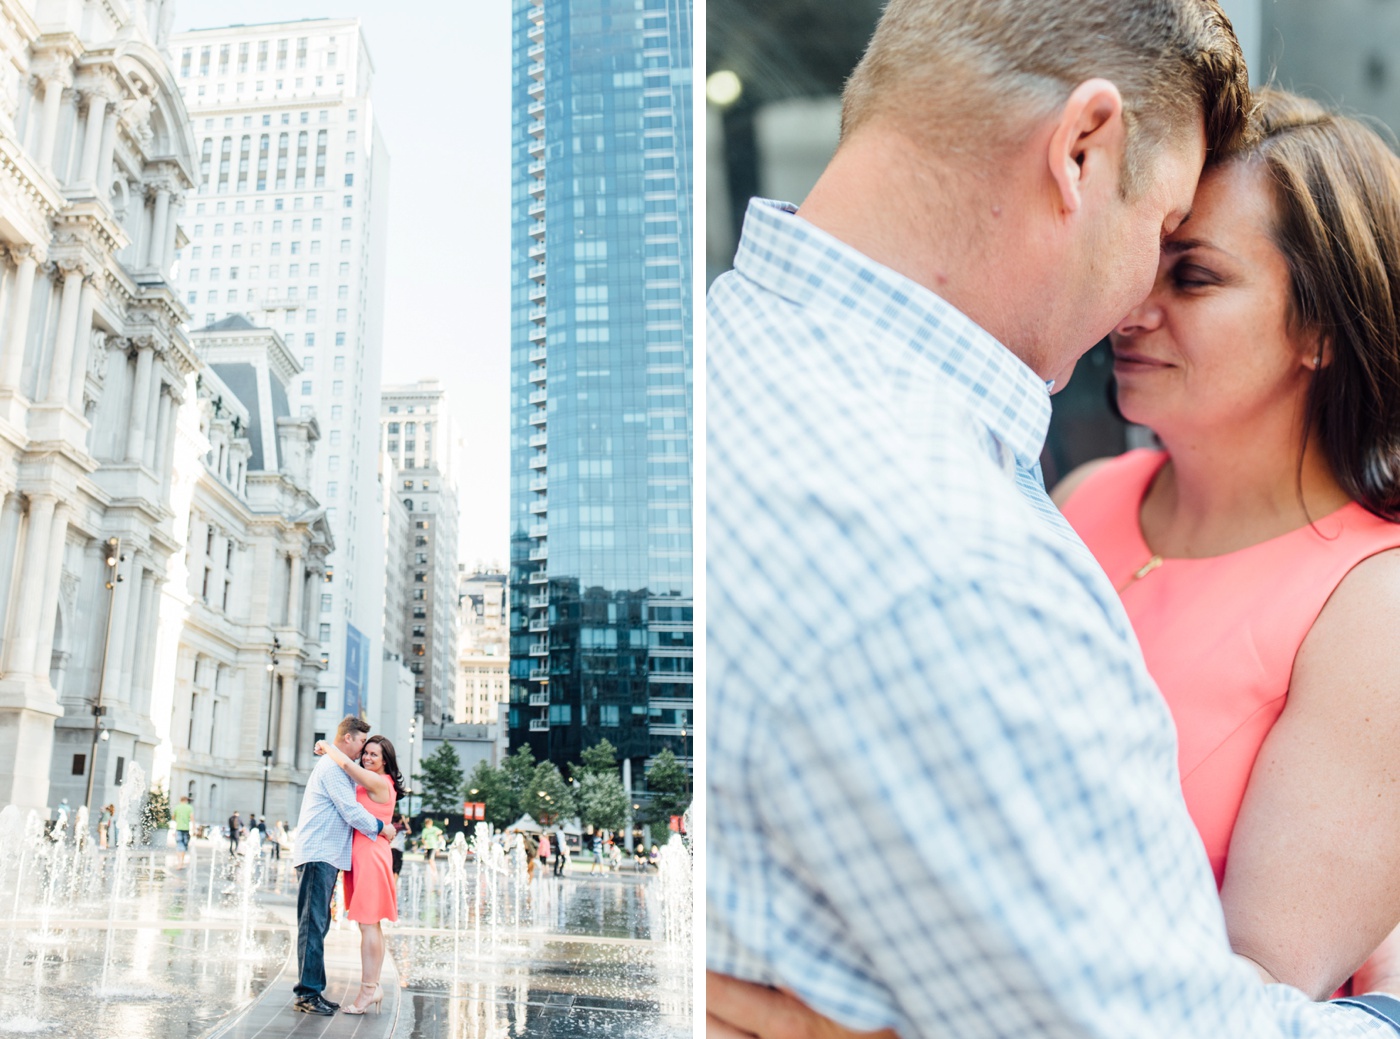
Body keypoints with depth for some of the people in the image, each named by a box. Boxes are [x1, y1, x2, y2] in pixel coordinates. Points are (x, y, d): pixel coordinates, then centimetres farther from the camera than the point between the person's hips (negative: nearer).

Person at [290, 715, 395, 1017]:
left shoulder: (339, 767, 22)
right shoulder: (332, 767, -10)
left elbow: (348, 810, 25)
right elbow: (352, 812, -14)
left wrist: (379, 829, 15)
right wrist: (381, 828, -2)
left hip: (327, 856, 11)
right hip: (318, 855, -11)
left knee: (318, 924, 11)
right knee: (313, 924, -9)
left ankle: (312, 991, 15)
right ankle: (307, 993, -8)